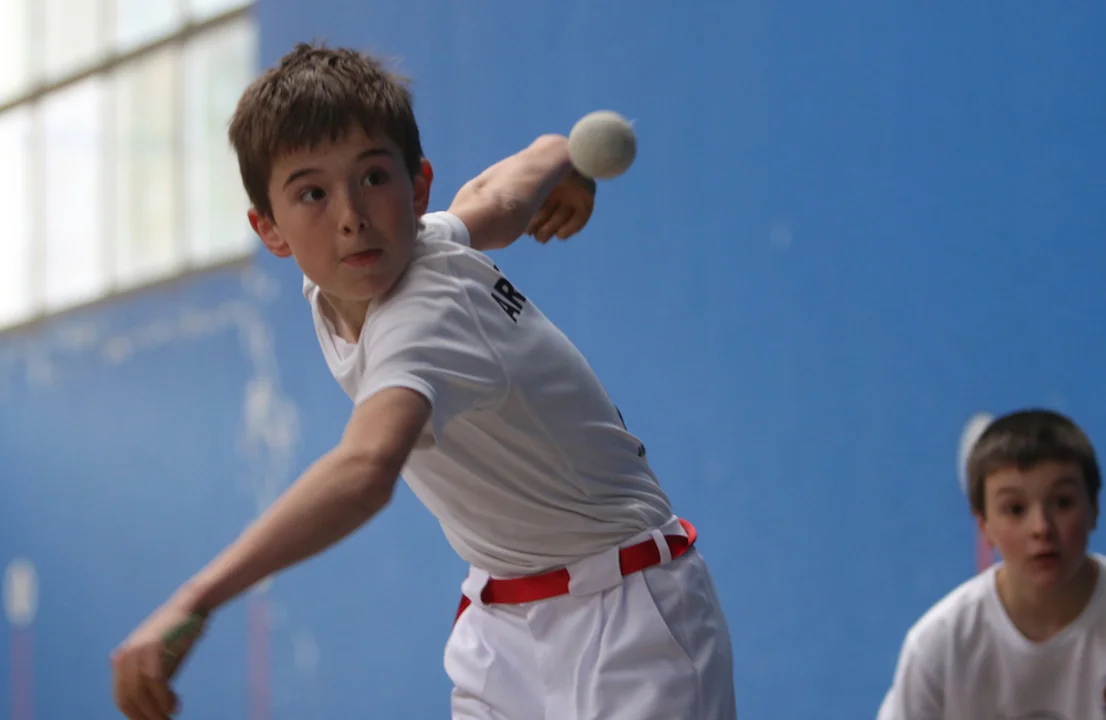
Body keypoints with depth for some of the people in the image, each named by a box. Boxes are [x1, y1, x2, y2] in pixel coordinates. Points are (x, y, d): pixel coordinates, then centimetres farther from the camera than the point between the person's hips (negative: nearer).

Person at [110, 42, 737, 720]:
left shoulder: (425, 324, -33)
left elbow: (366, 469, -54)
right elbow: (510, 181, 15)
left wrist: (194, 601, -66)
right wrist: (559, 160, 40)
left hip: (621, 612, -9)